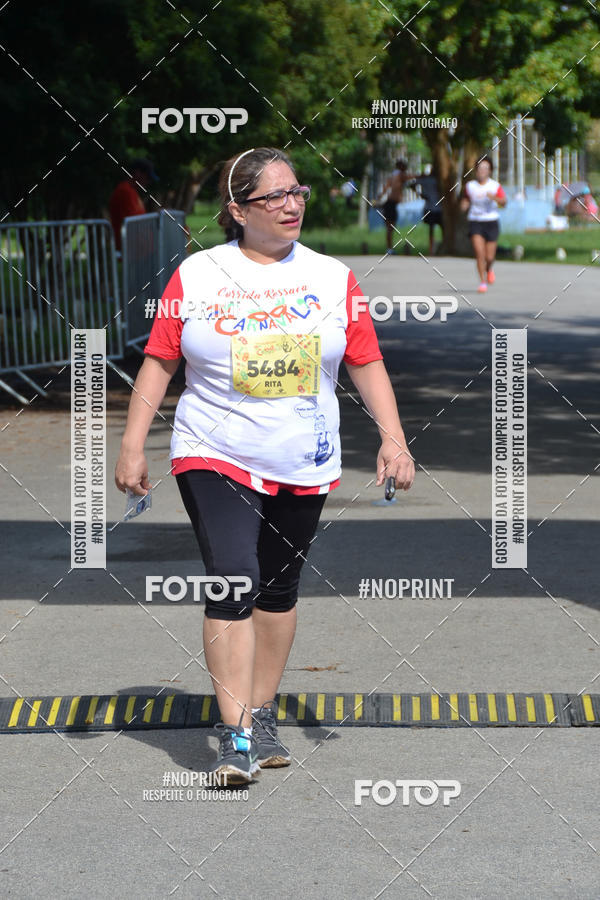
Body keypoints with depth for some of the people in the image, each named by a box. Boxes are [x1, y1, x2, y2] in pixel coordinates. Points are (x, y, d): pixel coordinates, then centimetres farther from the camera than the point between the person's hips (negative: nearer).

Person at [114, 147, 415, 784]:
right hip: (215, 460, -3)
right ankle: (235, 736, -16)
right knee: (234, 583, -17)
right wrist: (132, 444, -5)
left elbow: (367, 364, 6)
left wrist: (392, 438, -5)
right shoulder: (196, 276, -1)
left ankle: (262, 715, 27)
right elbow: (158, 362, 1)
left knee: (278, 590, 11)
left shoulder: (333, 278, 4)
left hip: (303, 468, 3)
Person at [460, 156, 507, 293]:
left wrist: (494, 198, -35)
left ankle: (489, 269, 37)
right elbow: (465, 198, 21)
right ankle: (482, 282, -6)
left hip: (491, 222, 0)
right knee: (479, 253, -16)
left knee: (489, 257, 1)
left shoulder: (495, 186, -3)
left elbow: (504, 202, -15)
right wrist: (464, 204, -2)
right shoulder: (470, 186, 3)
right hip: (475, 222, 0)